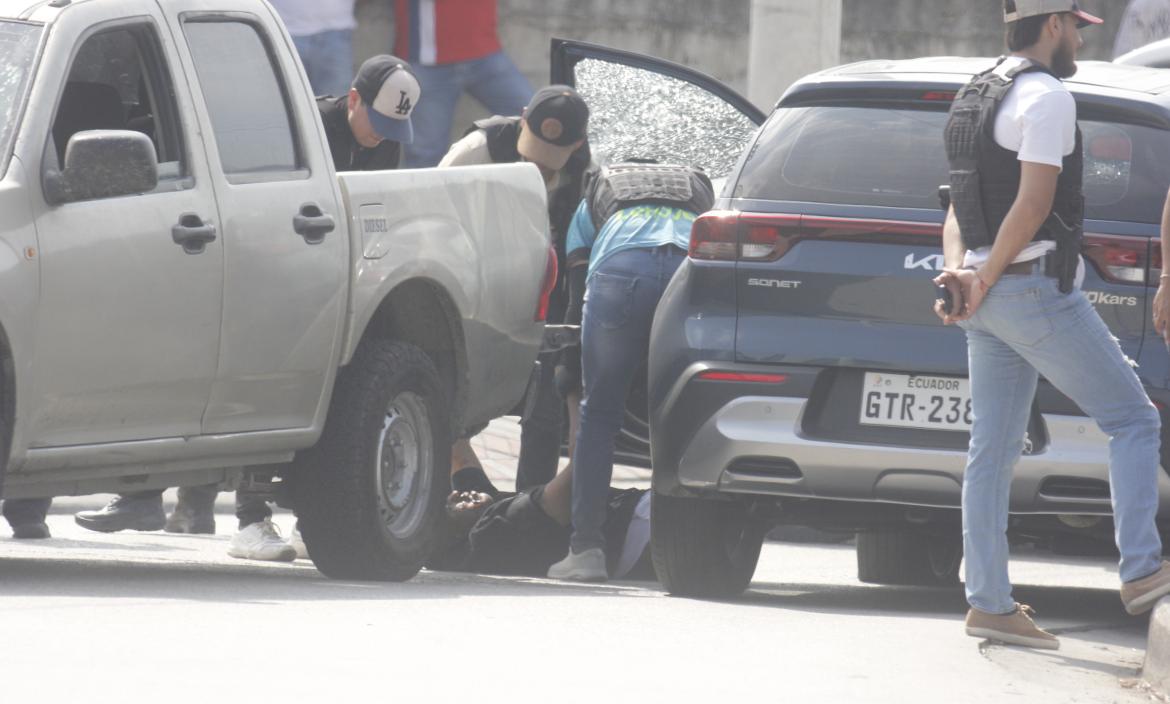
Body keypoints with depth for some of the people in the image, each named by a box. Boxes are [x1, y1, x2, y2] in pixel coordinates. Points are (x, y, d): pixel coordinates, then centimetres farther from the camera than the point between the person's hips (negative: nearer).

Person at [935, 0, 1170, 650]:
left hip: (991, 302, 9)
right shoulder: (1047, 97, -12)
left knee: (994, 451, 7)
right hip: (1038, 290, -9)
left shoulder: (980, 96, 18)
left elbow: (960, 209, 16)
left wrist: (958, 271, 0)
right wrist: (983, 282, -13)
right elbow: (1033, 205, -19)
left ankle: (990, 603, 7)